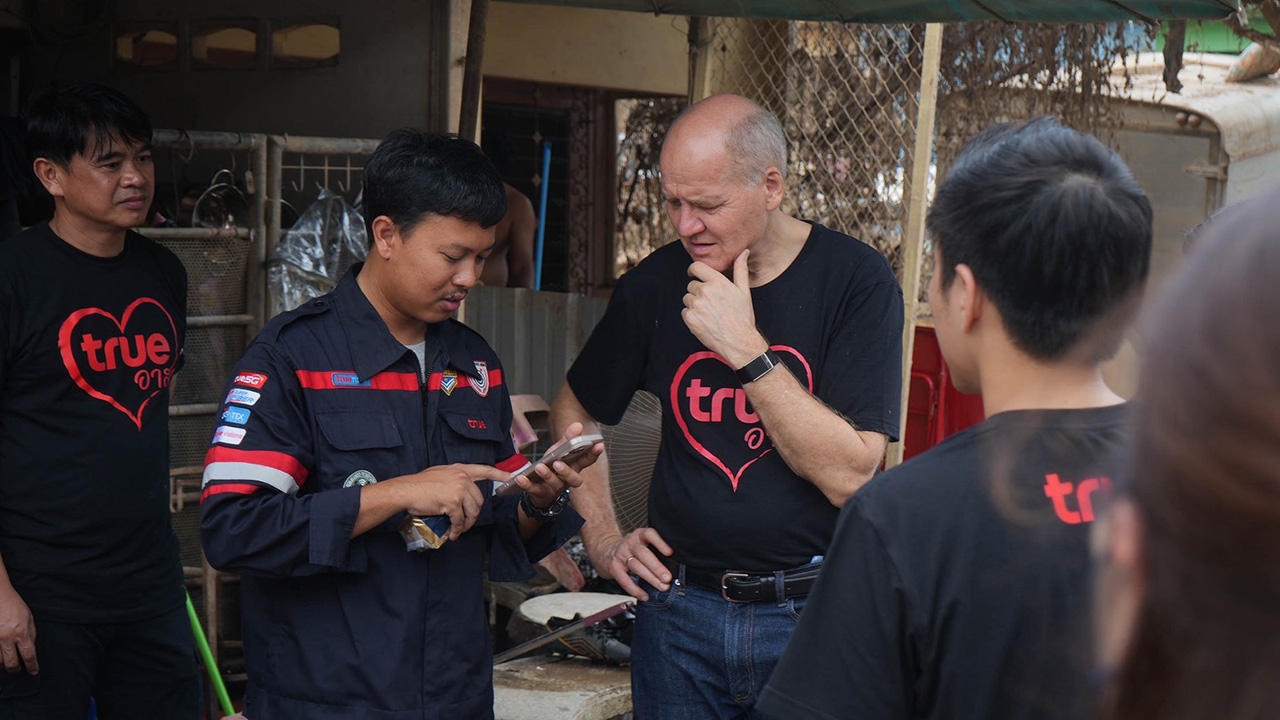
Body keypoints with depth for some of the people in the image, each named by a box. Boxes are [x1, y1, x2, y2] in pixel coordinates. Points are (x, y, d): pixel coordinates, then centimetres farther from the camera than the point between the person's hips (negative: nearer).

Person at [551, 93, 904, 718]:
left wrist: (747, 350, -22)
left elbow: (849, 475, -18)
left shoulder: (857, 280, -11)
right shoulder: (655, 285, 0)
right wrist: (603, 539, 8)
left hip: (813, 616, -3)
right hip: (678, 608, 3)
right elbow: (575, 410, 17)